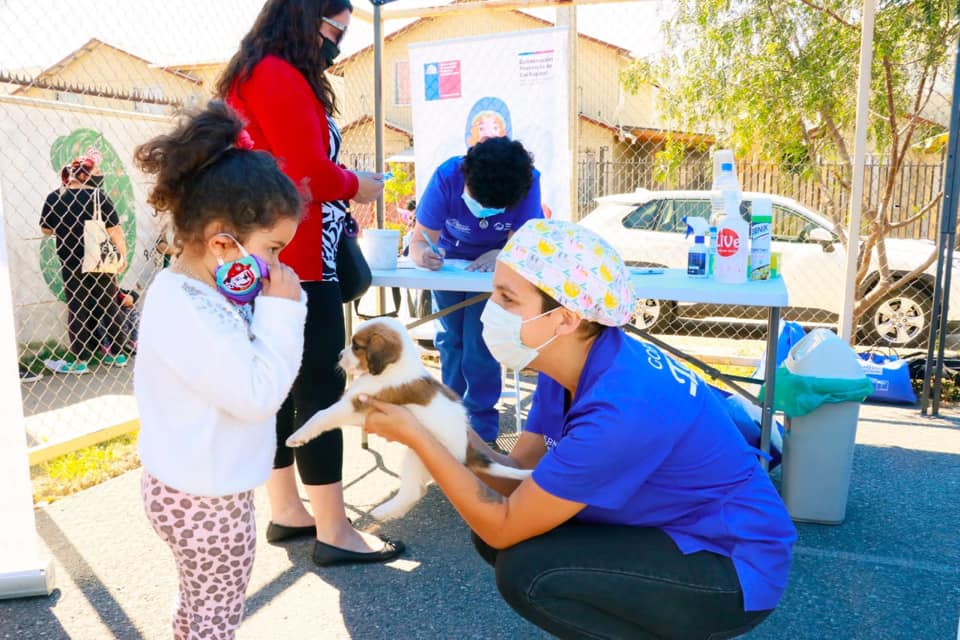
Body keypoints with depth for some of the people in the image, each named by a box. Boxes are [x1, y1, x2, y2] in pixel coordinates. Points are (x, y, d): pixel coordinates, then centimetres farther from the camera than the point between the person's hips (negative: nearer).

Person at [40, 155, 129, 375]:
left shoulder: (54, 198, -3)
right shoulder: (98, 196, -9)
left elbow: (46, 229, 7)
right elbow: (114, 229, -11)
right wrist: (123, 255, -1)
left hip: (71, 263, 1)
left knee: (78, 309, 7)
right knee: (108, 305, 11)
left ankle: (81, 360, 9)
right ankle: (117, 354, 17)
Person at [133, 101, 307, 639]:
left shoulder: (206, 291, 1)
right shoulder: (185, 312, -30)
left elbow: (244, 366, 10)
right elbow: (259, 394, -30)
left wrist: (277, 311, -5)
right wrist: (282, 313, -24)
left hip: (198, 487, 9)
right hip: (205, 498, -9)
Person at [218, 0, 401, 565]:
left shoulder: (255, 77, 19)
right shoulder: (279, 76, -12)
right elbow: (311, 176, -20)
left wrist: (340, 186, 7)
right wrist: (360, 186, -3)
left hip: (275, 263, 10)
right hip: (296, 262, -10)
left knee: (282, 386, 13)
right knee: (320, 389, -4)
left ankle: (286, 511, 25)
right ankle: (334, 531, 6)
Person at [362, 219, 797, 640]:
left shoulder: (622, 409, -34)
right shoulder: (569, 365, -7)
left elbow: (505, 526, -26)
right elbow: (516, 475, -3)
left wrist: (414, 436, -22)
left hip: (733, 565, -8)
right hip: (671, 530, 8)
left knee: (525, 570, -23)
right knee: (490, 530, -1)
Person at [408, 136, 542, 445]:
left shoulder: (528, 182, -31)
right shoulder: (446, 177, -31)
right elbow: (418, 241, -31)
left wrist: (498, 255, -49)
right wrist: (424, 254, -53)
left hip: (494, 266, -1)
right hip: (448, 261, 1)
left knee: (480, 344, -9)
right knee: (451, 341, 1)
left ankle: (481, 427, 7)